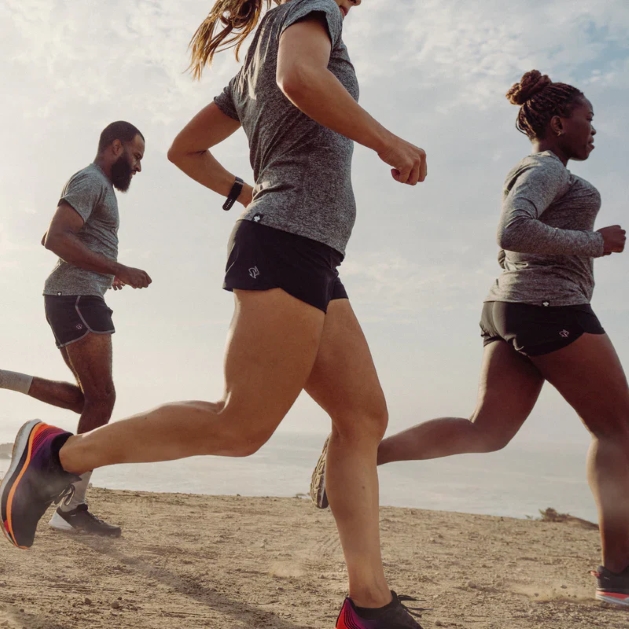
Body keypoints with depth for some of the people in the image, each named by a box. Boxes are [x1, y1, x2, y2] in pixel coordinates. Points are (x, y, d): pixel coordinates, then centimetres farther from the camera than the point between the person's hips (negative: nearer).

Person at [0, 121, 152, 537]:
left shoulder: (99, 187, 24)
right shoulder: (91, 181, -7)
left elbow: (52, 237, 32)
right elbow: (57, 238, -21)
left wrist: (107, 270, 23)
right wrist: (118, 270, -22)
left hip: (72, 299, 10)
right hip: (77, 297, -10)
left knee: (88, 398, 12)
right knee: (101, 398, -10)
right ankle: (72, 509, -7)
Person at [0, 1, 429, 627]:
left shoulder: (251, 73, 28)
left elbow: (185, 148, 30)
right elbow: (301, 79, -21)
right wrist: (387, 141, -13)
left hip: (309, 258, 10)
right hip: (289, 242, -10)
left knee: (363, 416, 1)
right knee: (241, 427, -12)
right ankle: (59, 452, -2)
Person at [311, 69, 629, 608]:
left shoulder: (529, 180, 25)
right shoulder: (545, 168, -6)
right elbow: (514, 233, -24)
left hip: (510, 309, 9)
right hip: (551, 308, -9)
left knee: (485, 432, 0)